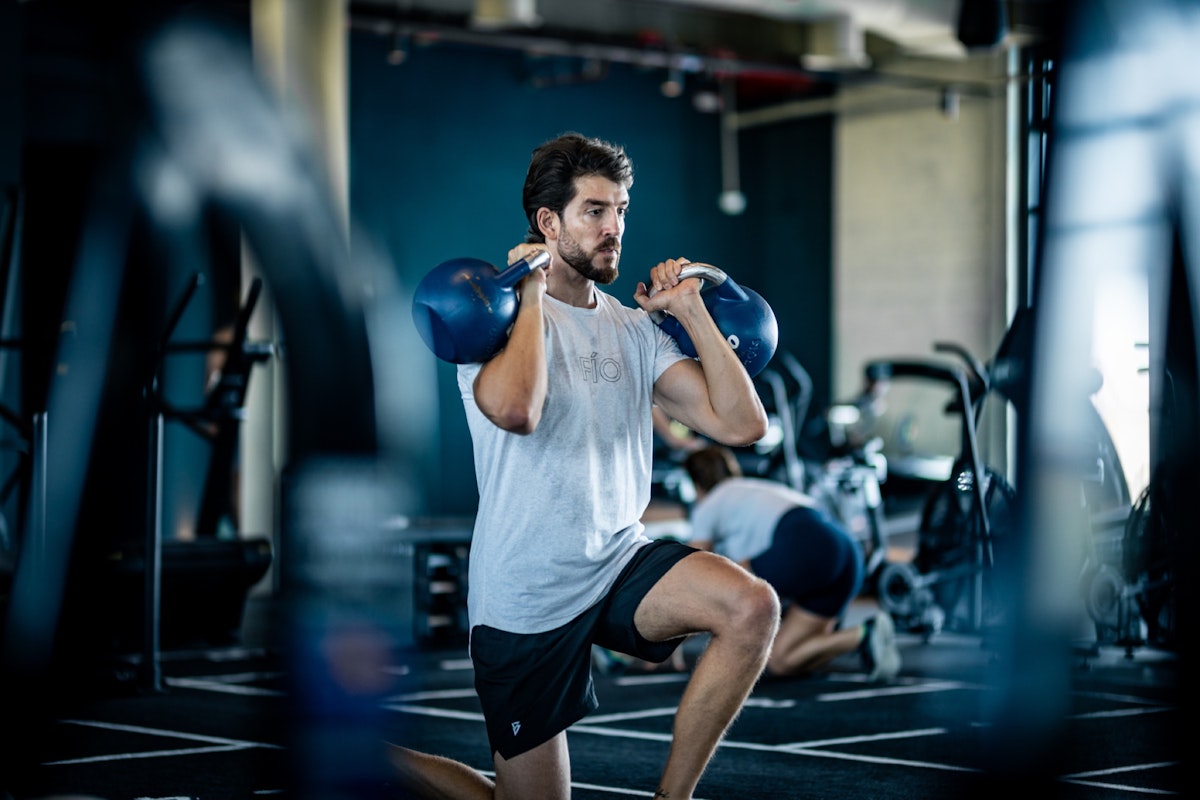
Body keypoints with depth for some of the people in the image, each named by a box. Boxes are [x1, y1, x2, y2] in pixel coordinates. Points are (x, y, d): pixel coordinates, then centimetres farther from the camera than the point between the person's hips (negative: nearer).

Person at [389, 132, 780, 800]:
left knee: (753, 607, -24)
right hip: (528, 595, -5)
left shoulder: (634, 329, 7)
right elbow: (514, 409, -34)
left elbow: (741, 423, -1)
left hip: (621, 562, 5)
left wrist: (692, 311, -1)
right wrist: (533, 295, -20)